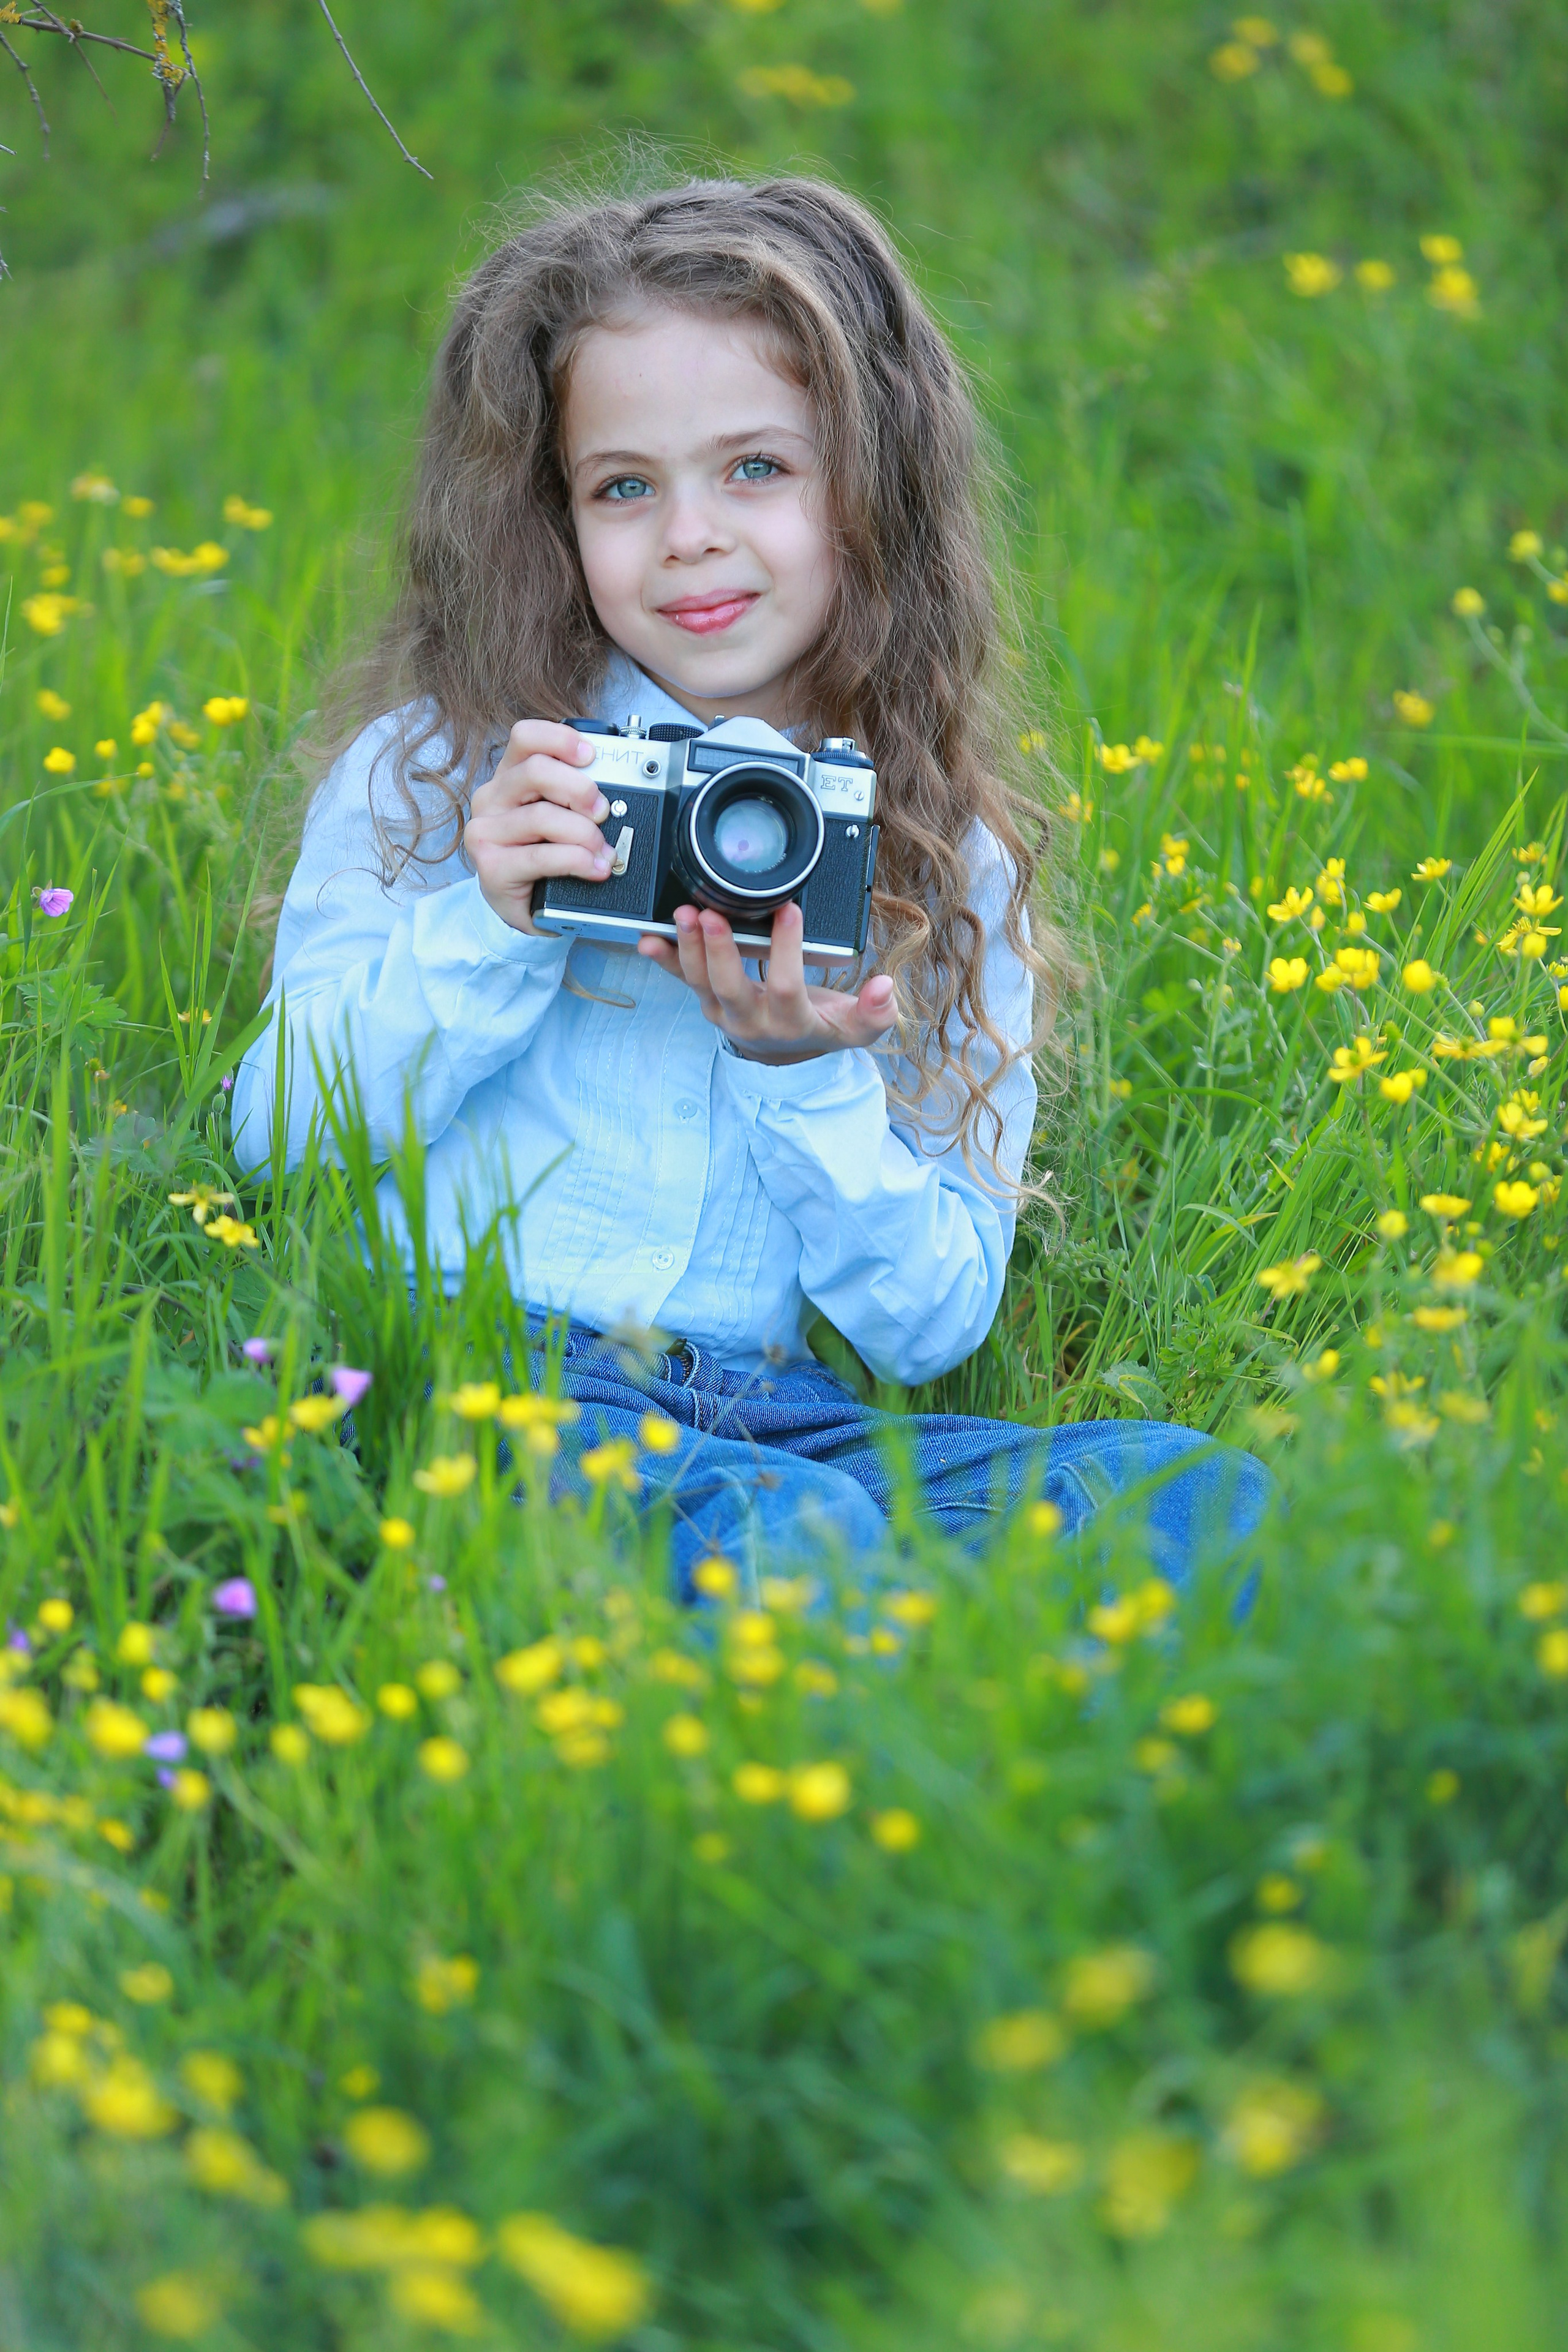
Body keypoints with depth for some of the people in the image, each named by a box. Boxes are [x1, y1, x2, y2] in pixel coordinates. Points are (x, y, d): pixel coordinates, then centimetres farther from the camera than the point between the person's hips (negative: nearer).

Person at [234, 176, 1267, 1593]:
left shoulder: (954, 874, 11)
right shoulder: (436, 775, 7)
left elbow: (932, 1333, 8)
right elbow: (277, 1144, 1)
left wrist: (804, 1074, -8)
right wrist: (482, 933, -12)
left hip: (792, 1417, 4)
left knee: (1213, 1501, -22)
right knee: (781, 1531, -37)